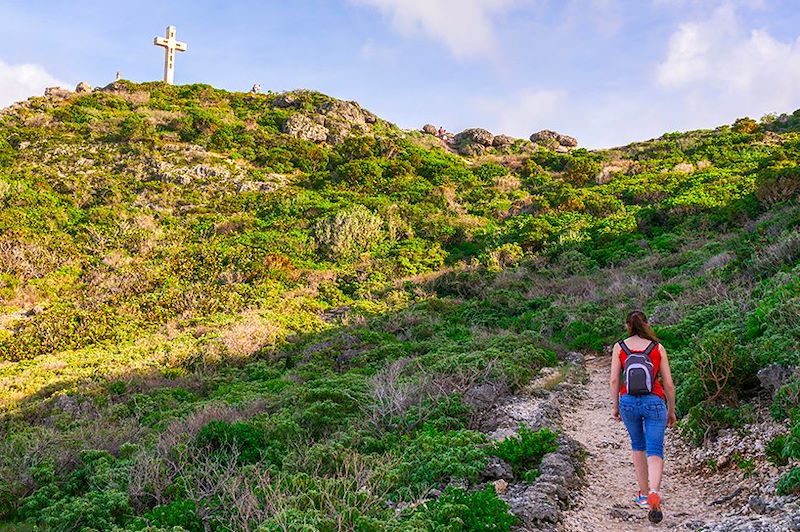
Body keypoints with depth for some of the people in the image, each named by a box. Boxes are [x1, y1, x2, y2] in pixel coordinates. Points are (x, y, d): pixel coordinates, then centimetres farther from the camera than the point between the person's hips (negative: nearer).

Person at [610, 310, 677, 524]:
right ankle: (654, 494, -26)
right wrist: (671, 410, 12)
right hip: (654, 402, -1)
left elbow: (614, 379, -4)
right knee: (655, 452, -1)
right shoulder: (658, 348, 1)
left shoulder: (619, 347, 1)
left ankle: (644, 495, 27)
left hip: (629, 402, 1)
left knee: (638, 446, 22)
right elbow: (669, 383, 1)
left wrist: (615, 406, 7)